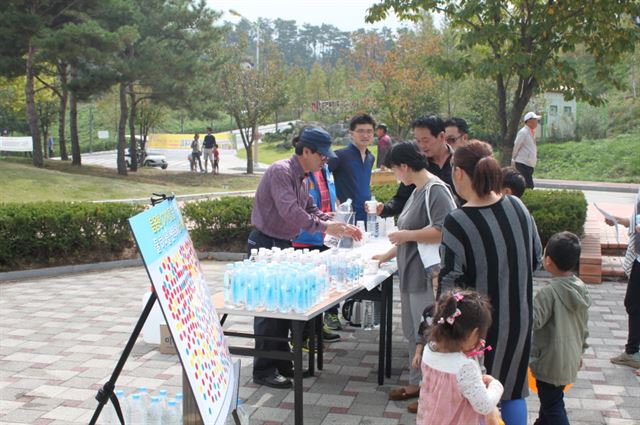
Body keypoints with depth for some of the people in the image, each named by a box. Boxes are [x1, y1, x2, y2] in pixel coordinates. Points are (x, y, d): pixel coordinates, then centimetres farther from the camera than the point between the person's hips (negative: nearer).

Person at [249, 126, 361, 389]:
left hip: (283, 245, 9)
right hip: (265, 245, -9)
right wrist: (324, 227, -26)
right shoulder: (281, 171, -19)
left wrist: (339, 227, 3)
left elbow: (310, 210, 15)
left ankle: (281, 363, 26)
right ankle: (263, 370, 7)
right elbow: (289, 211, -29)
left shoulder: (304, 177, 11)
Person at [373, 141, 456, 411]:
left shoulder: (436, 190, -15)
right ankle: (416, 384, 29)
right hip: (411, 275, 10)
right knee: (413, 333, 16)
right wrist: (388, 255, 27)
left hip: (427, 277, -10)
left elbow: (443, 232, -26)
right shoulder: (417, 191, 14)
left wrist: (405, 235, -17)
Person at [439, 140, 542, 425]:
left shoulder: (457, 223, -22)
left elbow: (450, 284, -19)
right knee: (513, 390, 21)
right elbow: (536, 258, 6)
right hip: (518, 318, 5)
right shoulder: (518, 207, -5)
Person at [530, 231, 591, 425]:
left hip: (551, 362, -8)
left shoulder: (549, 292, -23)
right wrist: (580, 351, 23)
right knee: (549, 400, 25)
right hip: (571, 359, 8)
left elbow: (533, 321, -23)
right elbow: (584, 325, 11)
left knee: (553, 407, 3)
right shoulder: (581, 288, 2)